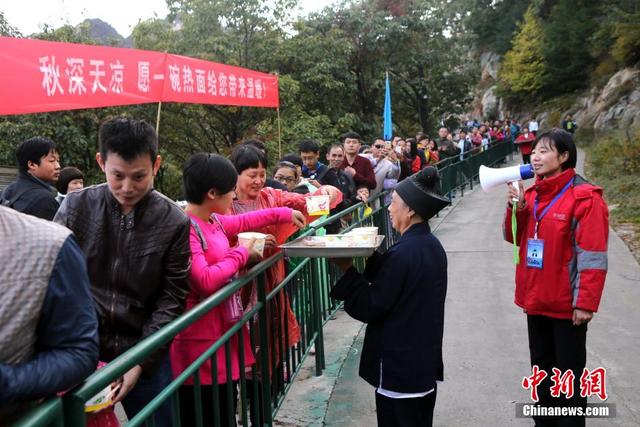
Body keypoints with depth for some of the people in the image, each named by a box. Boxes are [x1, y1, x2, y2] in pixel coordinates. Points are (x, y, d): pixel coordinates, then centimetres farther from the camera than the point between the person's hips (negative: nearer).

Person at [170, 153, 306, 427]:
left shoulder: (213, 221, 8)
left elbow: (242, 222, 28)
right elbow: (204, 281, -29)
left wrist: (284, 214, 33)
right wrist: (241, 254, -15)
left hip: (221, 334, 10)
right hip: (200, 345, -10)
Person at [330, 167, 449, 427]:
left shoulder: (403, 253, -24)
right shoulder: (431, 245, 3)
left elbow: (368, 309, -20)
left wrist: (347, 269, -12)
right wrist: (370, 257, 1)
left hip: (400, 368, -8)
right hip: (425, 362, 8)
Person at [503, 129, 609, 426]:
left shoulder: (585, 197, -15)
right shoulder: (531, 194, 6)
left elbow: (593, 256, -17)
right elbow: (515, 239, 10)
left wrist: (586, 303, -18)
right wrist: (517, 207, -8)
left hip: (567, 304, -7)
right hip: (536, 300, 7)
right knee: (542, 372, 19)